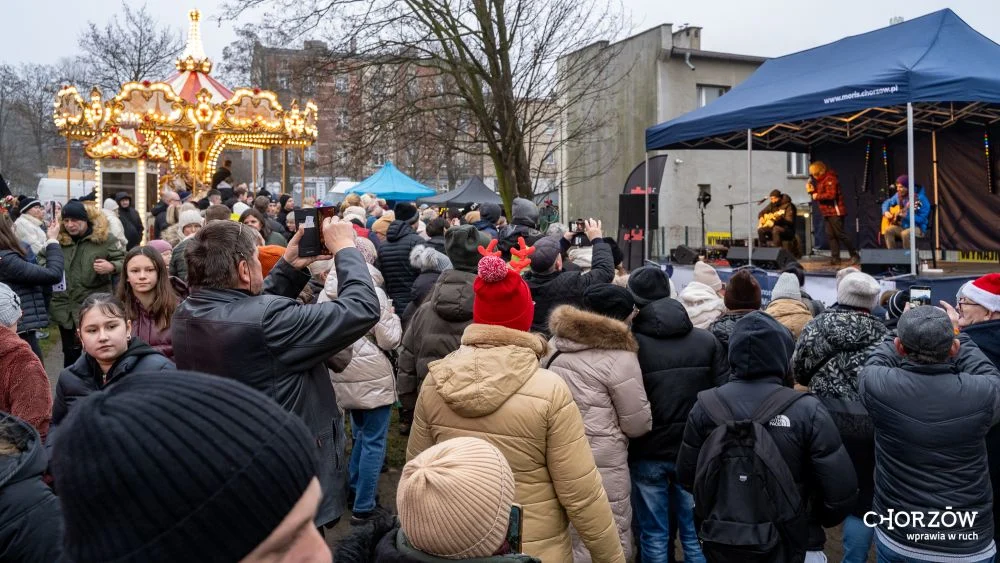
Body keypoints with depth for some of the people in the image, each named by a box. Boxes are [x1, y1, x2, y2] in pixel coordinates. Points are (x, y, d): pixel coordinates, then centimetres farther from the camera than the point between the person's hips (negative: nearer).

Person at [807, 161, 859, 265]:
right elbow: (820, 195, 22)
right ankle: (835, 258, 3)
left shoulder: (830, 179, -14)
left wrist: (817, 196, -14)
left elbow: (831, 195, -25)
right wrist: (812, 191, 6)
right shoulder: (820, 181, 18)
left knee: (840, 235, -10)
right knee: (830, 236, 3)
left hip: (835, 212, -10)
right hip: (827, 213, 10)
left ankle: (854, 255, -2)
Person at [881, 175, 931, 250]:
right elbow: (887, 202, 20)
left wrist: (906, 215, -32)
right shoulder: (898, 195, 4)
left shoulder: (920, 198, -16)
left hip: (917, 227, -6)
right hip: (901, 226, 6)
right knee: (888, 230, -23)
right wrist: (886, 212, -1)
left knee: (905, 233, -37)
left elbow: (922, 219, -20)